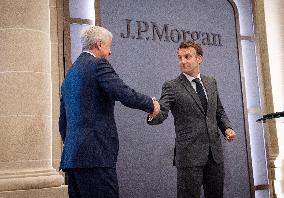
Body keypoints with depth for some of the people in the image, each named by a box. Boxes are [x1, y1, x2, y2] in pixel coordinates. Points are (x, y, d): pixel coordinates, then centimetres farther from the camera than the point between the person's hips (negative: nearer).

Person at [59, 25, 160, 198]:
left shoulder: (70, 74, 20)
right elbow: (126, 95, -17)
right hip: (95, 155, -9)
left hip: (71, 157, 9)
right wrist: (151, 104, 2)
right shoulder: (99, 65, -6)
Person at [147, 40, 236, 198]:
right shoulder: (171, 87, -4)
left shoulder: (211, 82, 12)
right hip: (189, 154, -5)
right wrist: (153, 114, -39)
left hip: (215, 152, 5)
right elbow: (161, 114, -16)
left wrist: (227, 128, 3)